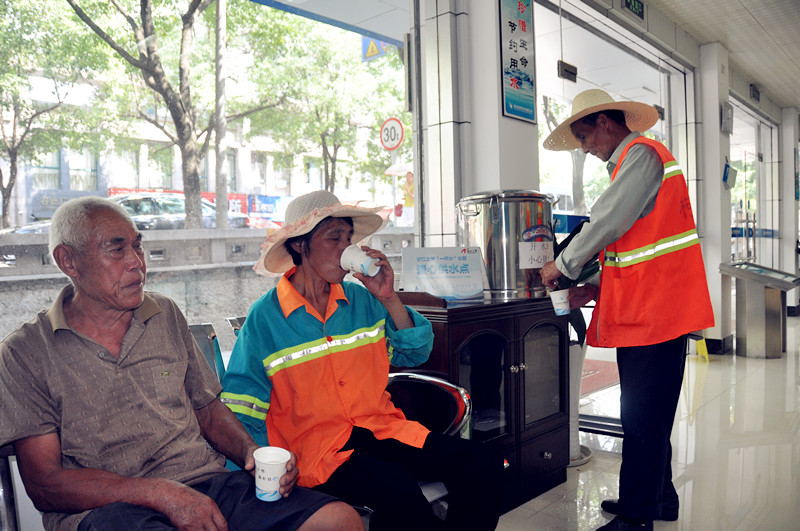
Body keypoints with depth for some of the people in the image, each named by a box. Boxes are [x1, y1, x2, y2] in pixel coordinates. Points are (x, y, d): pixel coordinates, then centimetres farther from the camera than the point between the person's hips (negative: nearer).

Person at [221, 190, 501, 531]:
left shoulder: (360, 299, 9)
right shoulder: (265, 317, -2)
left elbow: (414, 355, 11)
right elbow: (241, 409, 0)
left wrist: (388, 299, -2)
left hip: (382, 428, 5)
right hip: (315, 445, -4)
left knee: (482, 467, -15)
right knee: (400, 493, -32)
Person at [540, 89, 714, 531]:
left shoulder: (641, 154, -8)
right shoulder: (631, 161, 23)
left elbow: (607, 222, -16)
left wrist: (563, 265, -2)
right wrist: (597, 289, 14)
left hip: (654, 312, -10)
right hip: (646, 309, 10)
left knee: (641, 418, -4)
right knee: (648, 414, 18)